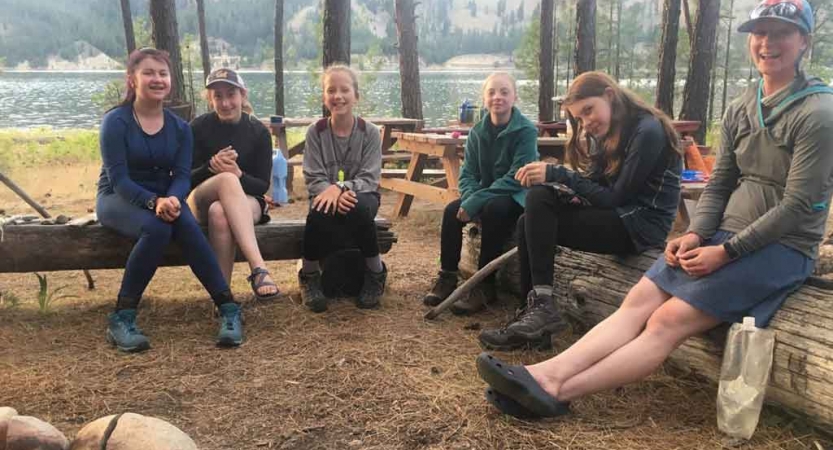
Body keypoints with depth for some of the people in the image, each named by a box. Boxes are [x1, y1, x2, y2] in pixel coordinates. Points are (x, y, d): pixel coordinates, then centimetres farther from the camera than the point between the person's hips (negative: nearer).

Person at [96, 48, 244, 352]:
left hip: (165, 198, 3)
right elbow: (118, 178, -16)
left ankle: (228, 308, -31)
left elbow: (182, 176, -5)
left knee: (186, 224, -33)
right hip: (117, 199, -3)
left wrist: (173, 199, -30)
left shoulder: (180, 128, 4)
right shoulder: (115, 121, -9)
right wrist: (154, 202, -35)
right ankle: (121, 318, -28)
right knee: (156, 228, -37)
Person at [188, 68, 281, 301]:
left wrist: (239, 175, -24)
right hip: (200, 200, 0)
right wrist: (210, 168, -22)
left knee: (219, 213, -38)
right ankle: (258, 268, -49)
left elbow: (263, 185, -2)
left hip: (247, 201, 0)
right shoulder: (198, 128, 0)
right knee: (227, 180, -37)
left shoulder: (259, 131, 0)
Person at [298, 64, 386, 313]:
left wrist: (341, 187, -32)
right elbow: (314, 179, -8)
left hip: (361, 195, 0)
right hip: (327, 196, 0)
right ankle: (309, 275, -8)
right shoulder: (315, 132, -3)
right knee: (319, 213, -36)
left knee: (359, 208, -38)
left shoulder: (370, 132, -5)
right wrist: (333, 194, -30)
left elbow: (370, 178, -12)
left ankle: (376, 273, -13)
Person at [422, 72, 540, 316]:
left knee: (492, 210, -35)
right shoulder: (477, 131, 1)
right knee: (452, 210, -21)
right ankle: (447, 277, -8)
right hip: (485, 194, 5)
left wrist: (476, 202, -28)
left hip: (515, 197, -5)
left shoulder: (526, 130, -15)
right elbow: (467, 173, 0)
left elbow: (516, 178, -22)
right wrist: (470, 199, -23)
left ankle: (485, 285, -24)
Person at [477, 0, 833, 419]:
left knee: (668, 320, -22)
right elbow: (720, 182, 11)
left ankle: (556, 392, -29)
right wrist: (696, 234, -6)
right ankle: (545, 374, -28)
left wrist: (726, 252, -18)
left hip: (782, 248, -6)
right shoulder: (740, 109, 11)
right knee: (638, 301, -16)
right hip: (728, 236, 6)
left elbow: (797, 205, -15)